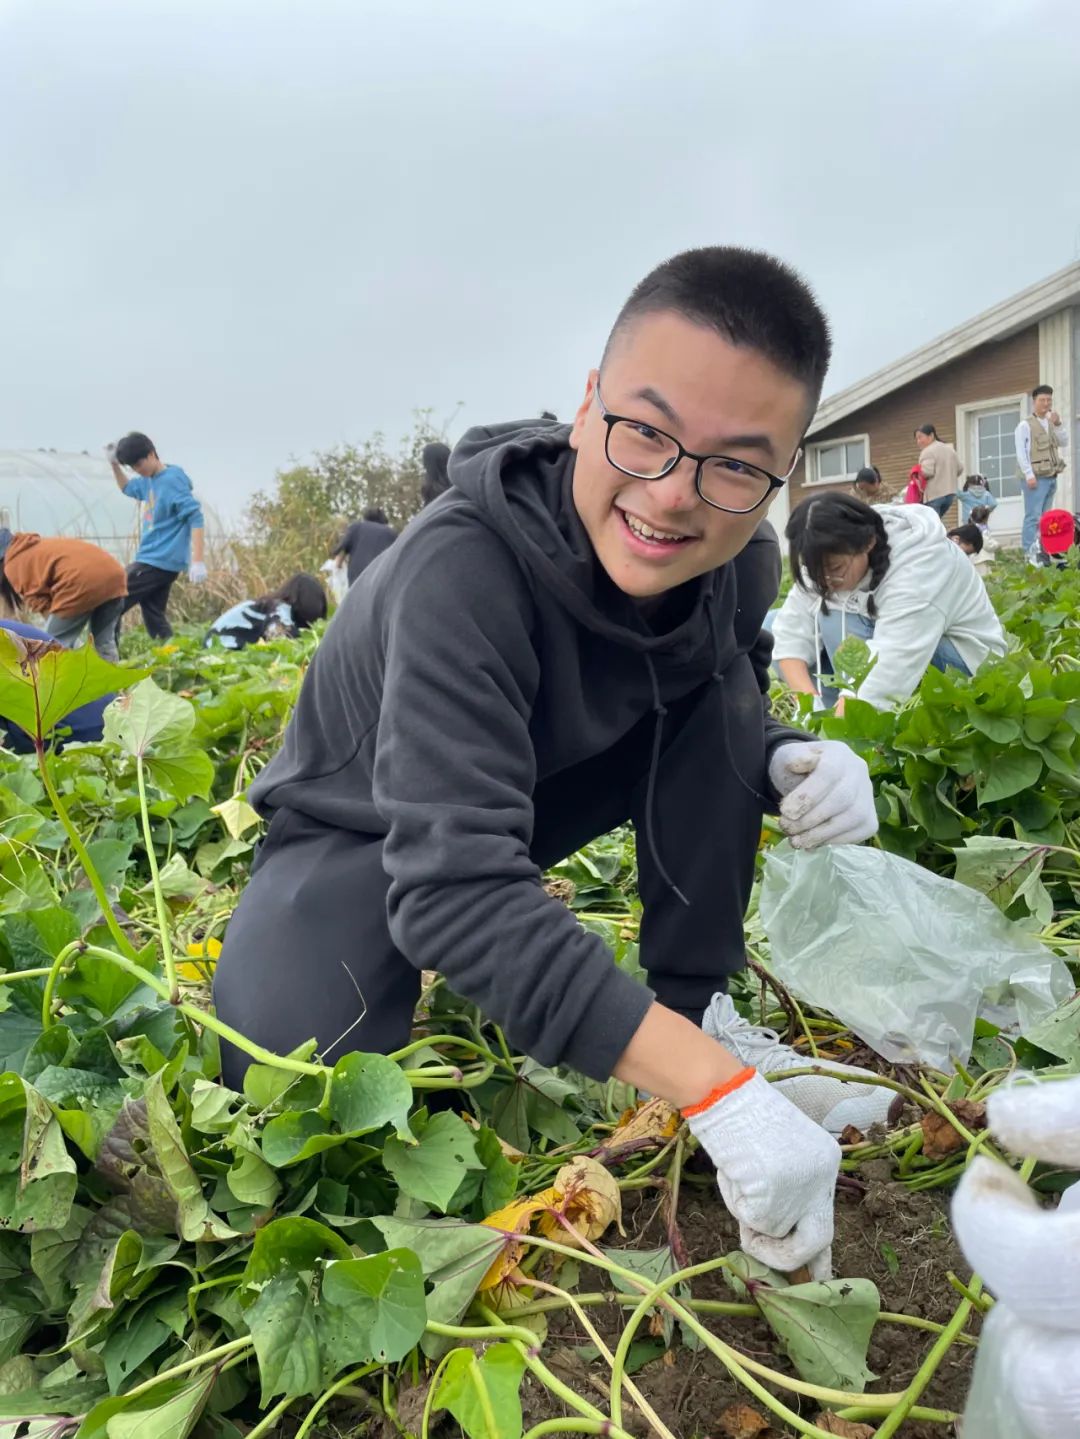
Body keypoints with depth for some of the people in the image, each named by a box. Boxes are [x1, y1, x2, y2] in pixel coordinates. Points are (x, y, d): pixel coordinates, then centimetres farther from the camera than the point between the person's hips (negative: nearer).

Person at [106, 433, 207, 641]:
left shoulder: (172, 480, -15)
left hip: (159, 561, -9)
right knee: (154, 616, 11)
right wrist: (114, 464, 14)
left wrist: (197, 561, -26)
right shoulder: (148, 481, 12)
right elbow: (127, 488, 33)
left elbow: (196, 518, -20)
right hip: (155, 560, 9)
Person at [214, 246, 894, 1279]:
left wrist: (796, 763, -24)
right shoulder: (465, 569, -38)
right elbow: (452, 878, -46)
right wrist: (715, 1093, -52)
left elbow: (741, 722, 3)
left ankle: (697, 1003, -6)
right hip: (366, 834, -5)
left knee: (720, 676, -15)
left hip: (539, 796, 5)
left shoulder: (740, 565, -18)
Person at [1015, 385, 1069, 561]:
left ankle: (1040, 553, 10)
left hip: (1051, 477, 7)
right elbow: (1021, 453, -8)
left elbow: (1065, 444, 12)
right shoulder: (1025, 425, -1)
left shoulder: (1051, 424, 18)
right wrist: (1029, 474, -17)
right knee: (1033, 517, -13)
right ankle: (1029, 555, -15)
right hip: (1036, 477, -7)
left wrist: (1058, 424, -1)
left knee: (1044, 518, 7)